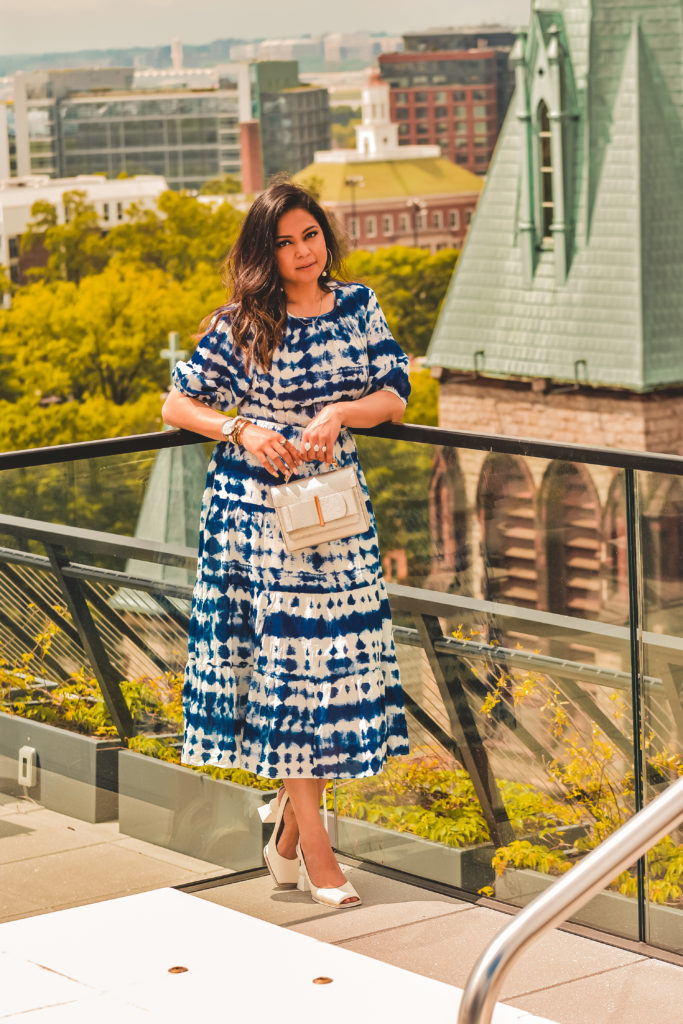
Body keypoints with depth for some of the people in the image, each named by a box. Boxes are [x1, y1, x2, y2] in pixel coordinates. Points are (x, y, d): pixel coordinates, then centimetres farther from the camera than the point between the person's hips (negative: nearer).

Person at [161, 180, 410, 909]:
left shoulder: (358, 306, 5)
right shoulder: (242, 324, -5)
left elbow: (394, 396, 2)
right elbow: (177, 405, -2)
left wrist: (339, 413, -17)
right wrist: (241, 430, -19)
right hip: (258, 509, -4)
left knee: (337, 655, 3)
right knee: (287, 657, -5)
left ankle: (289, 827, 18)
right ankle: (314, 849, 2)